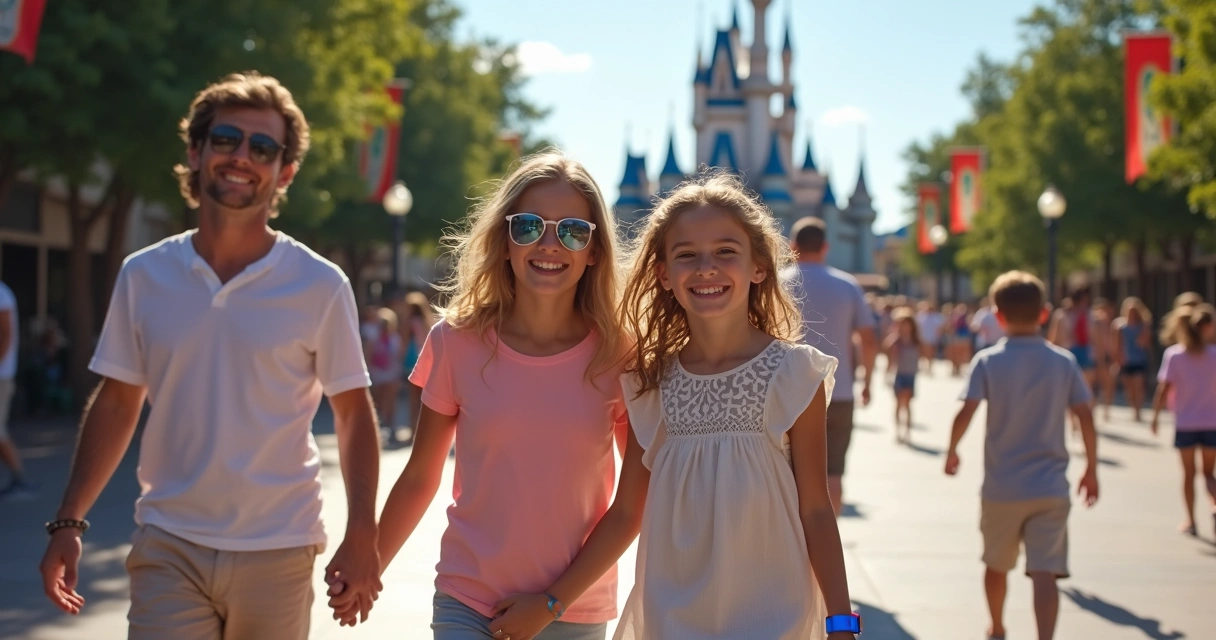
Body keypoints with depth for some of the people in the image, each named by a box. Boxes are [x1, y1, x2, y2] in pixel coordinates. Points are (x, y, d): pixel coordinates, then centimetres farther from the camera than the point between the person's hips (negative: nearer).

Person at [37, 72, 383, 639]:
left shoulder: (320, 286, -4)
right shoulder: (143, 276, 3)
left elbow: (353, 414, 0)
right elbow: (116, 404, 9)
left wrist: (361, 536, -8)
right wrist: (69, 522, 4)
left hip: (277, 554, -1)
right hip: (168, 549, 1)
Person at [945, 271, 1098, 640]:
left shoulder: (987, 361, -5)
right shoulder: (1064, 362, 1)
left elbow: (966, 413, -15)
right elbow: (1086, 419, -1)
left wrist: (952, 451, 3)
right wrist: (1091, 470, 11)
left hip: (1001, 487, 0)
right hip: (1050, 486, 0)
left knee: (996, 565, 21)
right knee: (1045, 573, -6)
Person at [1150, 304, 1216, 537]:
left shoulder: (1173, 355, -6)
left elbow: (1164, 389, -9)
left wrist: (1155, 416, -1)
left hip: (1185, 424, 0)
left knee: (1189, 474, 13)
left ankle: (1190, 520, 13)